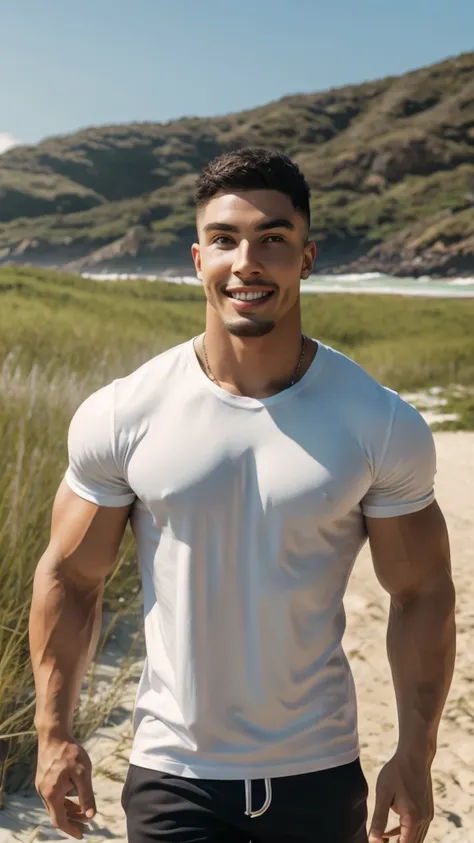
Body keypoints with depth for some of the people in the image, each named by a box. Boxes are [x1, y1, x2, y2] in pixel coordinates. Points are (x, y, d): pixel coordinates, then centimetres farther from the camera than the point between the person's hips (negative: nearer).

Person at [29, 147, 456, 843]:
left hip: (320, 775, 1)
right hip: (171, 777, -1)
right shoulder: (121, 416, -10)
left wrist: (415, 757, -1)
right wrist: (55, 734, 2)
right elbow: (69, 577, 0)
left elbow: (422, 595, -1)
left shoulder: (383, 427, -10)